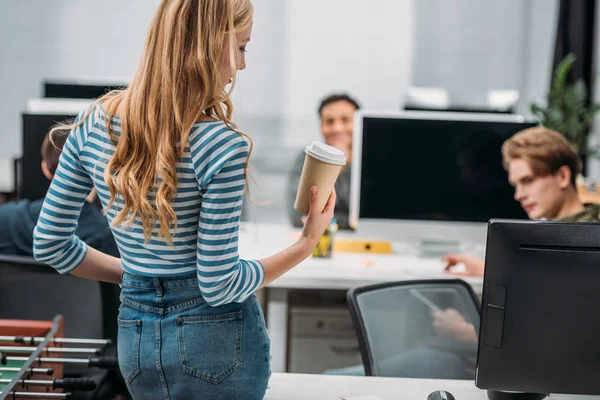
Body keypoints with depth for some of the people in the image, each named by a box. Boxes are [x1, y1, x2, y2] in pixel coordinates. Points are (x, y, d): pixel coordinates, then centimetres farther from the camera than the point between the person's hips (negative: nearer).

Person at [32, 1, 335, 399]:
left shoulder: (95, 123, -4)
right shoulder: (220, 146, -22)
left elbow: (50, 244, 1)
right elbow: (220, 285, -17)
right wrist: (307, 243, -7)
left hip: (135, 338, 5)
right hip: (216, 337, -5)